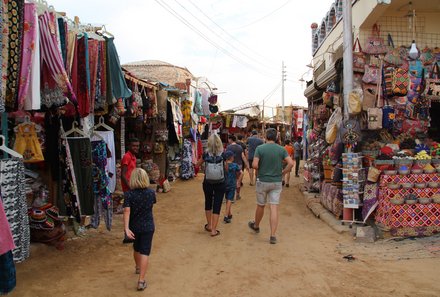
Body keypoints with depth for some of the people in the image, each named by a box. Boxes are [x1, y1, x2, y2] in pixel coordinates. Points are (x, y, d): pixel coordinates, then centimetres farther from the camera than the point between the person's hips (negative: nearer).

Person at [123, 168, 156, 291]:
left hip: (134, 226, 1)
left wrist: (126, 228, -27)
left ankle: (138, 267, 50)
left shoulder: (128, 194, -14)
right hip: (148, 226, -1)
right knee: (144, 252, -1)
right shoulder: (151, 193, -8)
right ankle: (141, 281, -7)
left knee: (136, 248, 25)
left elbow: (127, 211, -24)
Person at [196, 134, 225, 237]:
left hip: (208, 182, 2)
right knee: (217, 205, 6)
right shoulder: (223, 154, -11)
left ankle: (209, 225, 33)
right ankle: (214, 230, 7)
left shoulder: (206, 154, -8)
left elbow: (197, 165, 9)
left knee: (208, 203, 21)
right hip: (220, 183, -1)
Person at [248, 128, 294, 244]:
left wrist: (261, 169, 5)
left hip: (263, 181, -1)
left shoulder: (260, 148, -9)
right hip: (277, 182, 1)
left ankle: (256, 226, 40)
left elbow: (255, 165, -15)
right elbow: (291, 163, -10)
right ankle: (273, 236, -2)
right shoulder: (281, 149, -2)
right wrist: (282, 173, 1)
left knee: (260, 206, 17)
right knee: (274, 208, 0)